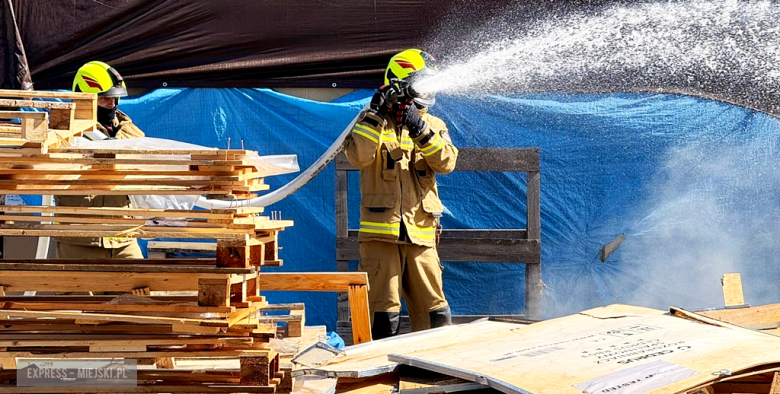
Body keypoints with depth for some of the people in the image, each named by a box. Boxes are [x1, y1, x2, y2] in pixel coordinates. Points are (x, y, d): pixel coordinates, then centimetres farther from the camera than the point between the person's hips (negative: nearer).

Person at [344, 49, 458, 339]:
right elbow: (358, 157, -14)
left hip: (421, 234, 3)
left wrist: (421, 130, -16)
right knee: (383, 313, -4)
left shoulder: (433, 126, 14)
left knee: (434, 312, 4)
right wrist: (376, 116, -19)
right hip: (380, 231, -3)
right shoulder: (372, 121, 5)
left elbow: (446, 163, -4)